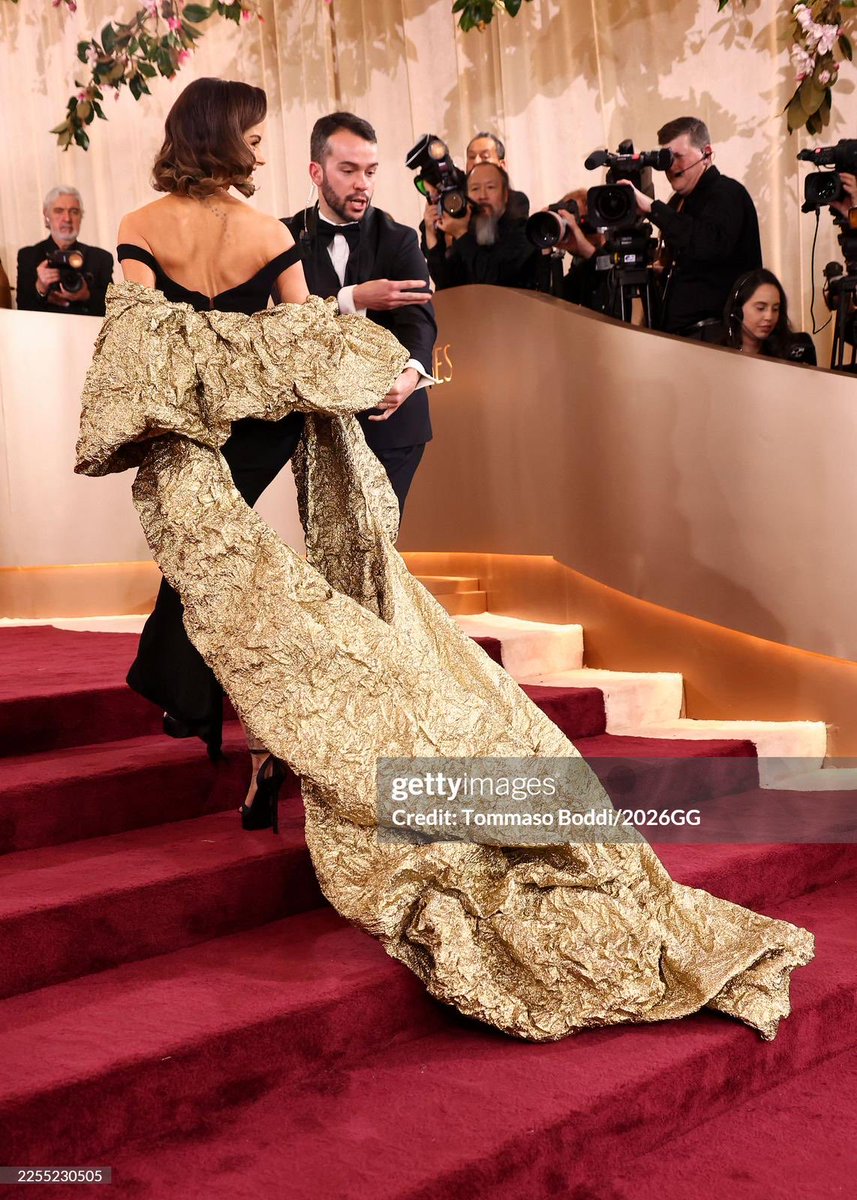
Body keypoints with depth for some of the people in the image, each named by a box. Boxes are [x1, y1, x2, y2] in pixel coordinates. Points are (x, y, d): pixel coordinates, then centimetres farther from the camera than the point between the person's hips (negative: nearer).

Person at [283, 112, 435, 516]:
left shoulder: (398, 240, 2)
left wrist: (412, 373, -36)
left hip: (388, 421, 0)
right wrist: (353, 299, -27)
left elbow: (418, 319, -15)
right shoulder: (287, 238, 2)